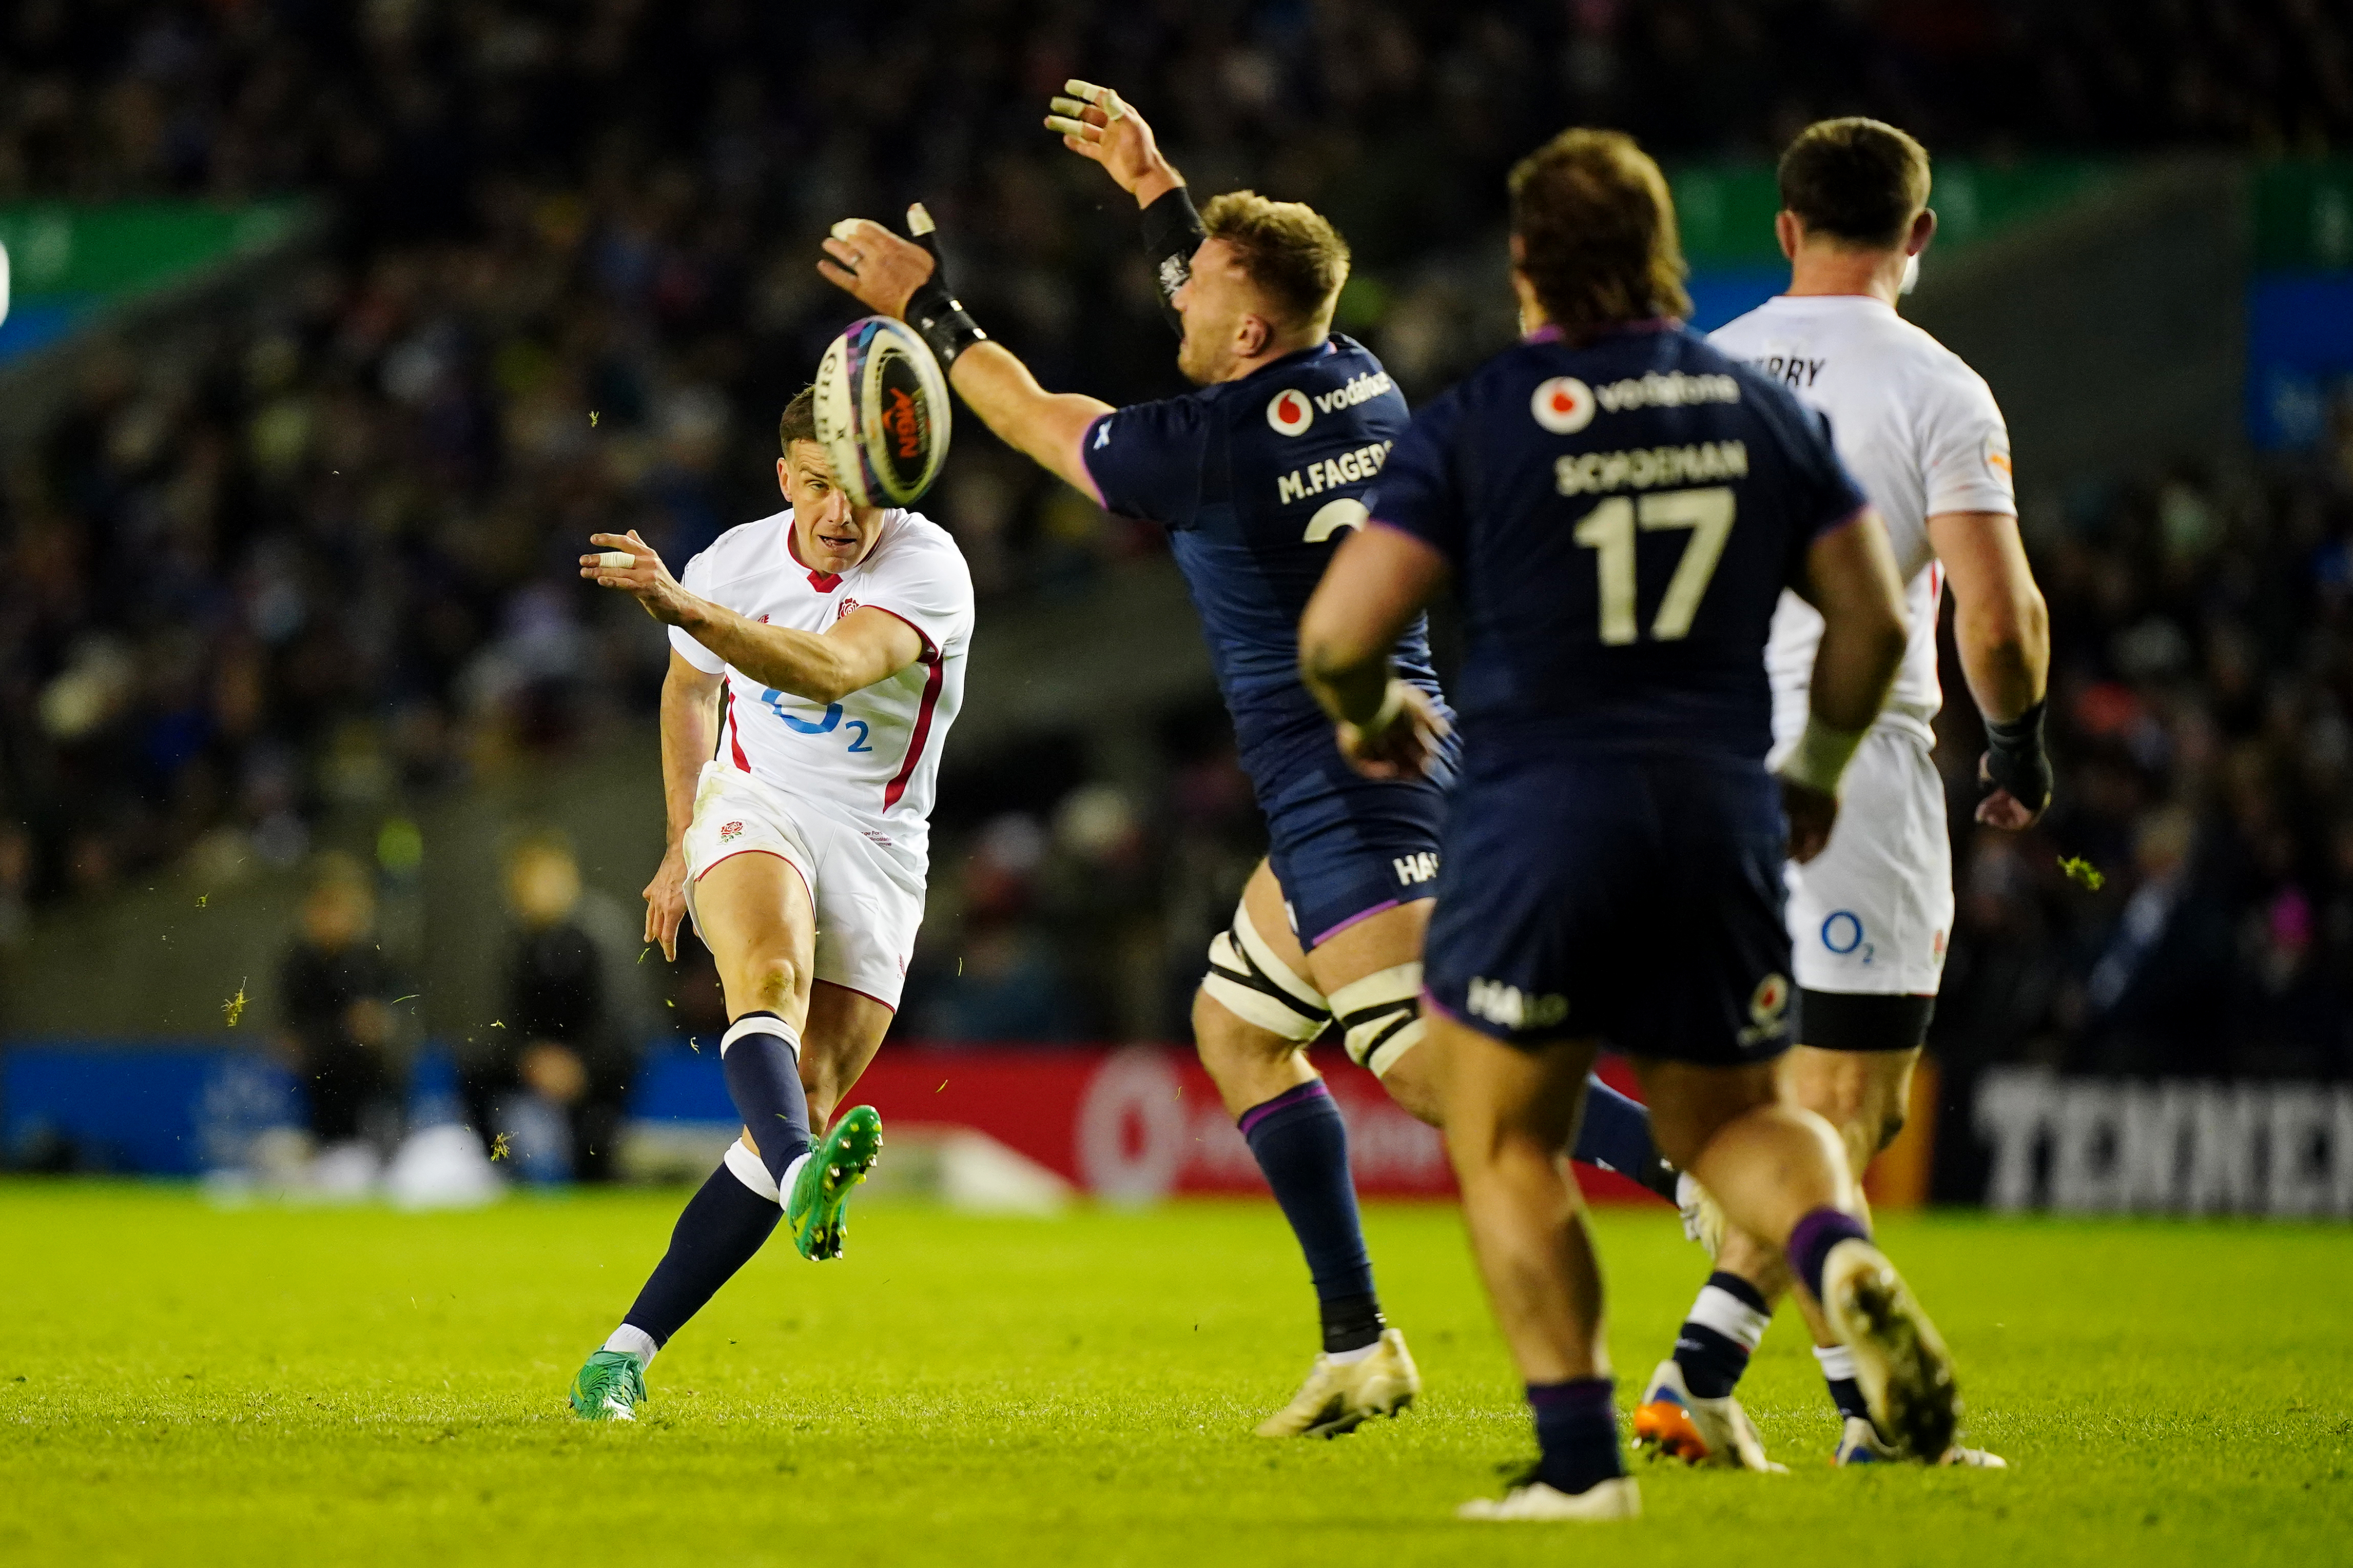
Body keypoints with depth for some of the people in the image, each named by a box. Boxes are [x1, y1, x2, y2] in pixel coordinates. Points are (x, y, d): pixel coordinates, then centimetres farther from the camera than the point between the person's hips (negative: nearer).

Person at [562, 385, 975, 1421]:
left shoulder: (928, 569, -14)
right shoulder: (735, 562, -2)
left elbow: (834, 669, -34)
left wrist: (688, 609, -46)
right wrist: (683, 842, 16)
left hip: (879, 856, 0)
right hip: (756, 812, 1)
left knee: (805, 1108, -10)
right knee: (770, 973, -34)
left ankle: (630, 1348, -4)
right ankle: (803, 1179, -63)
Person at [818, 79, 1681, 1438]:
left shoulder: (1211, 445, -15)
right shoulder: (1356, 383, 7)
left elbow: (1036, 418, 3)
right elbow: (1257, 312, 32)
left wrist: (926, 306, 15)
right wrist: (1154, 185, 40)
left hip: (1344, 792, -9)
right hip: (1384, 754, 9)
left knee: (1433, 1063, -18)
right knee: (1236, 1024, 19)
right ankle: (1360, 1347, 16)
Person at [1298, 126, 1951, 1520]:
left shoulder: (1476, 424, -6)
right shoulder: (1763, 410, 6)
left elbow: (1340, 631, -10)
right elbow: (1876, 618, 8)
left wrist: (1367, 718, 13)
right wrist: (1818, 770, 24)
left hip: (1537, 815, -3)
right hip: (1720, 809, 3)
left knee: (1508, 1146, 12)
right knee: (1730, 1119, 18)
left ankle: (1581, 1461, 4)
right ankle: (1842, 1255, -16)